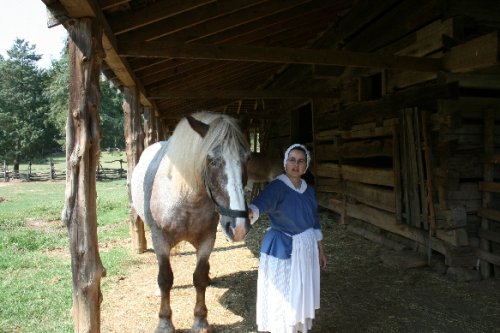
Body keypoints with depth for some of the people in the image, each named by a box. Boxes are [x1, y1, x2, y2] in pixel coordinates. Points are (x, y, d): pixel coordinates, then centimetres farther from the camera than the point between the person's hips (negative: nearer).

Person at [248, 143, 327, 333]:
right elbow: (261, 202, -38)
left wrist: (321, 250, 16)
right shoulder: (277, 187, -17)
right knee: (281, 295, 3)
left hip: (307, 249, 7)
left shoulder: (308, 190, 5)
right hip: (282, 250, -6)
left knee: (303, 294, 20)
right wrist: (249, 213, -60)